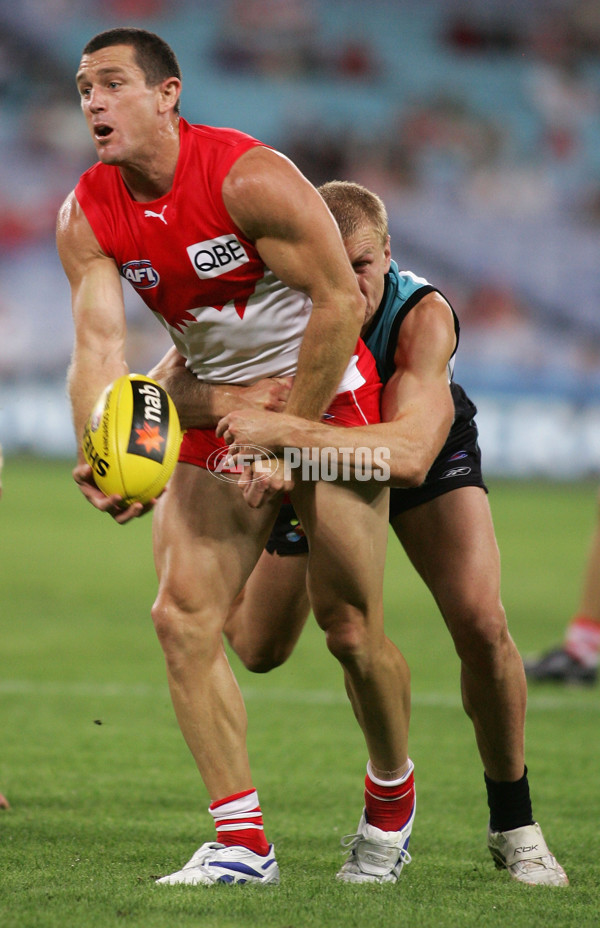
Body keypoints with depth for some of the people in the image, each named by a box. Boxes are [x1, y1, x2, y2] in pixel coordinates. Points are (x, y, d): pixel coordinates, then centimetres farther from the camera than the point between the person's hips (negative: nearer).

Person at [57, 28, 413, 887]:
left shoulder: (248, 176, -23)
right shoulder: (88, 215, -6)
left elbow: (341, 301, -20)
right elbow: (99, 340, -15)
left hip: (325, 395, -5)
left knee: (349, 627, -4)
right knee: (182, 614, -10)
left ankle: (395, 791, 25)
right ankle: (241, 841, -6)